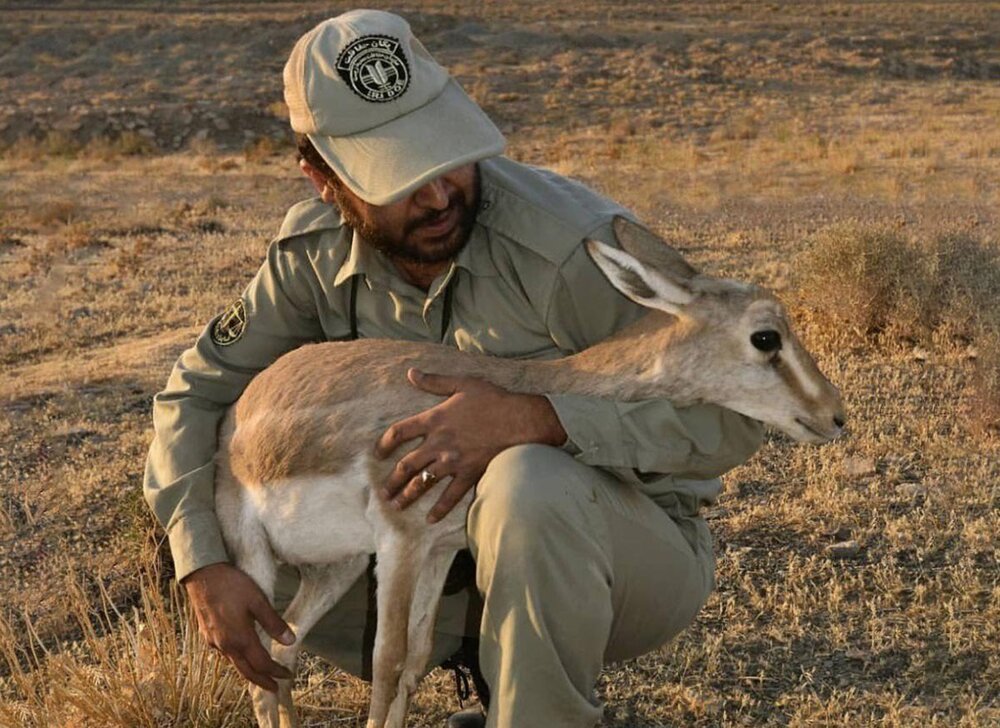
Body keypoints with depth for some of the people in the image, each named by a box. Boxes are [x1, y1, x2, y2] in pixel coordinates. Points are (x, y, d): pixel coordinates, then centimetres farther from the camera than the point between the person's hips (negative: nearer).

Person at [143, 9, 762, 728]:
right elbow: (196, 392, 1)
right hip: (462, 537, 6)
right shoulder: (316, 250, -10)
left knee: (527, 484, -38)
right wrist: (205, 567, -13)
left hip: (638, 545, -6)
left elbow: (731, 418, -26)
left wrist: (532, 419, -39)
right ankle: (501, 670, 8)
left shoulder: (571, 241, -28)